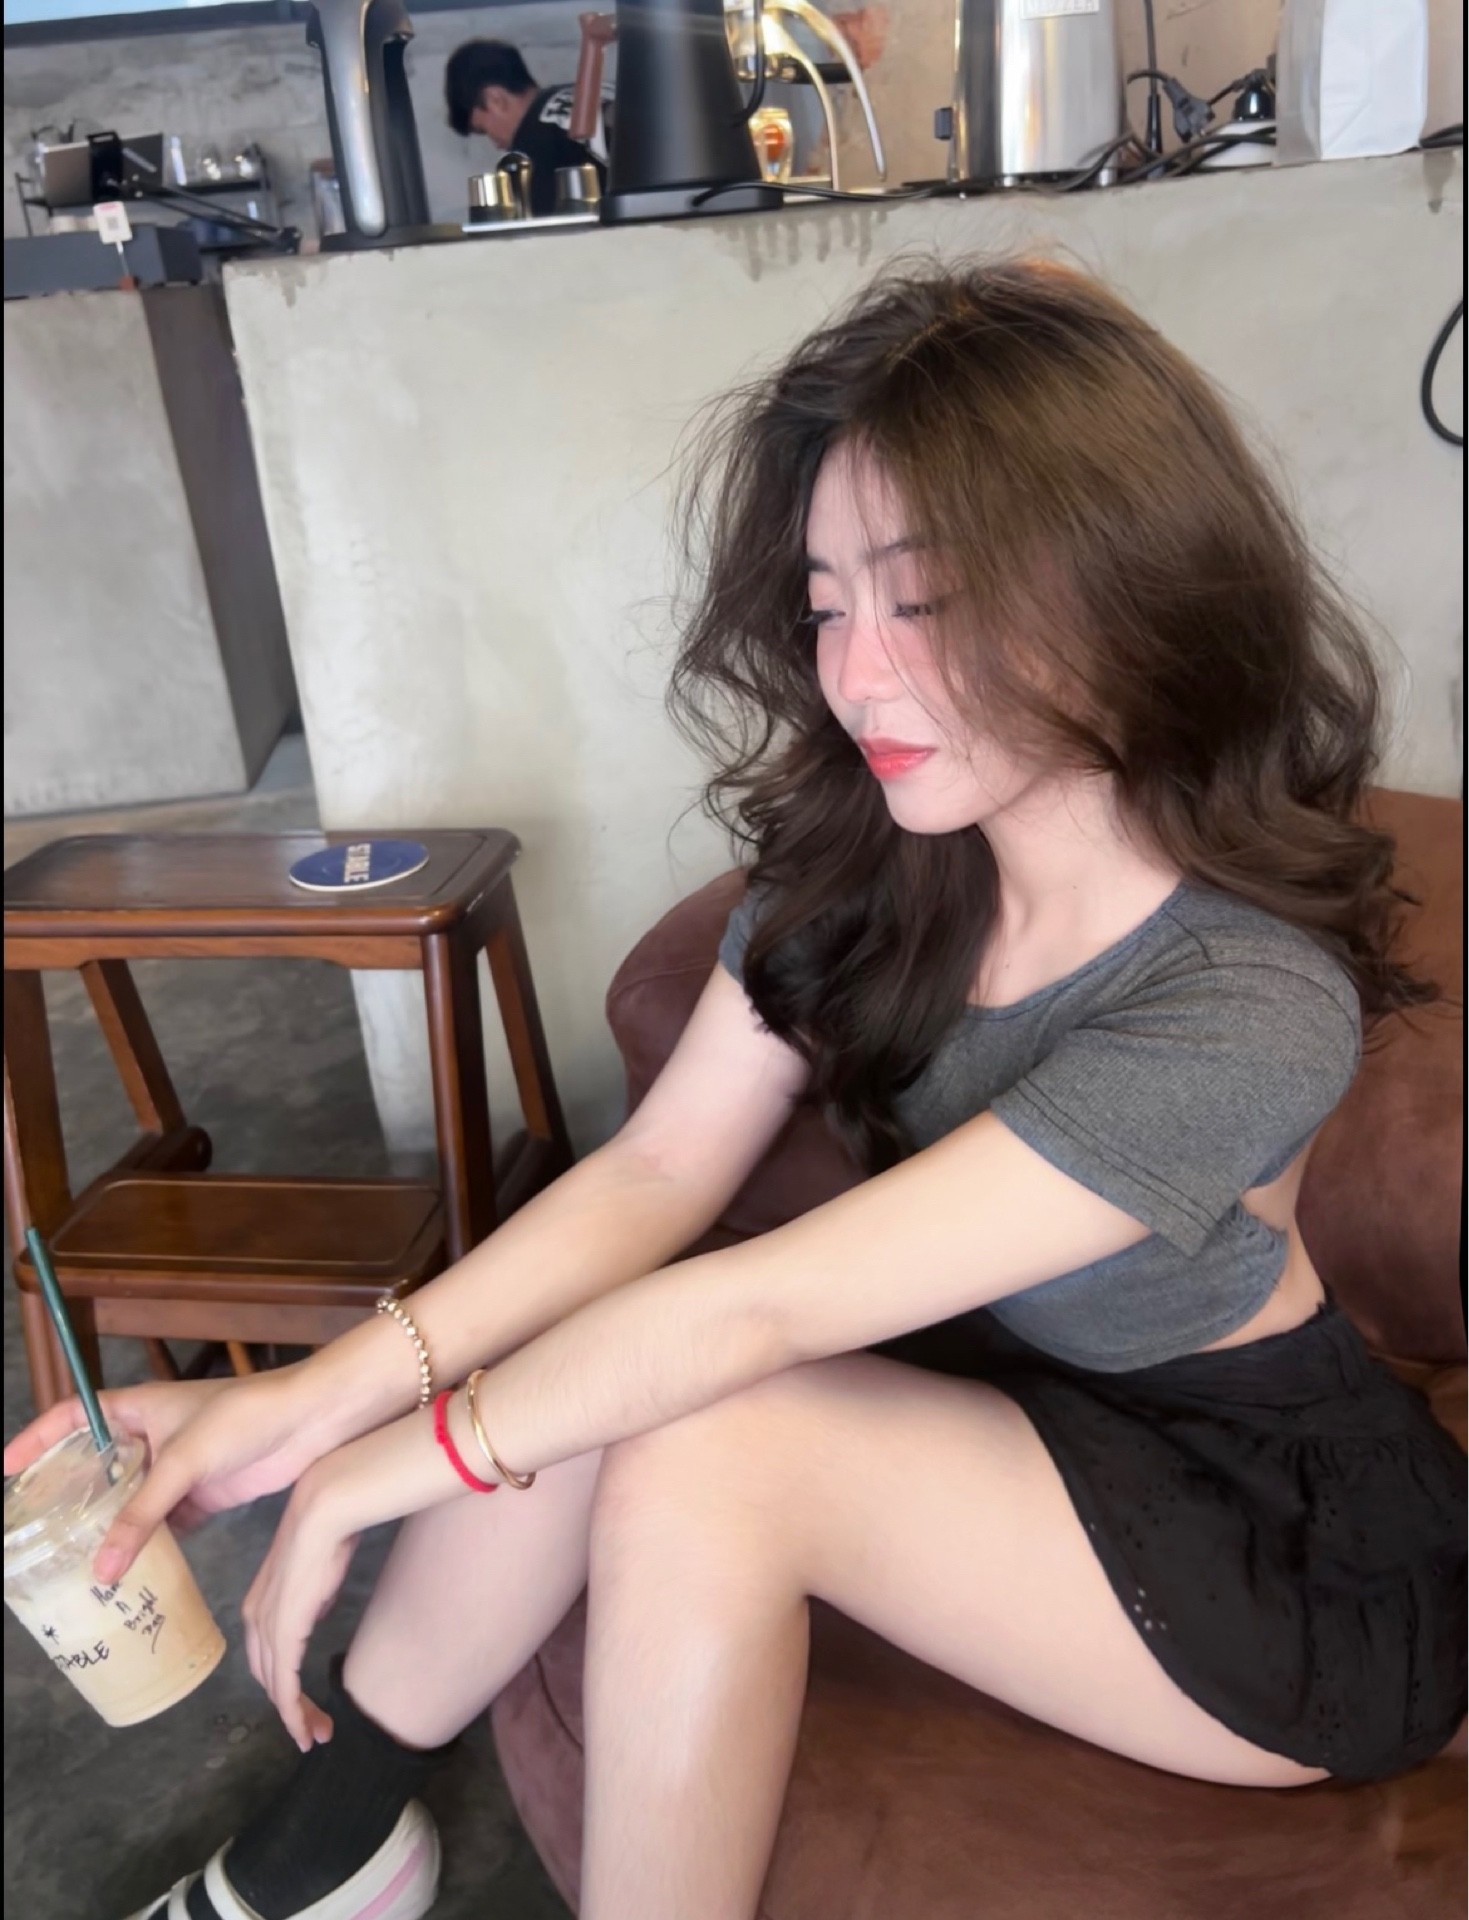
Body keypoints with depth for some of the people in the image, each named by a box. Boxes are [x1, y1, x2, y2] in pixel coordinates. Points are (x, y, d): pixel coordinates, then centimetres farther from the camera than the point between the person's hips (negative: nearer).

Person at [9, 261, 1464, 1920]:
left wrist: (370, 1471, -21)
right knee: (586, 1369, -19)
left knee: (702, 1450, -27)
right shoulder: (853, 858, -10)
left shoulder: (1245, 1004, -30)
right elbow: (655, 1176, -13)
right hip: (993, 1404, 5)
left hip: (1289, 1539, -5)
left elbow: (757, 1305, -30)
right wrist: (307, 1393, -22)